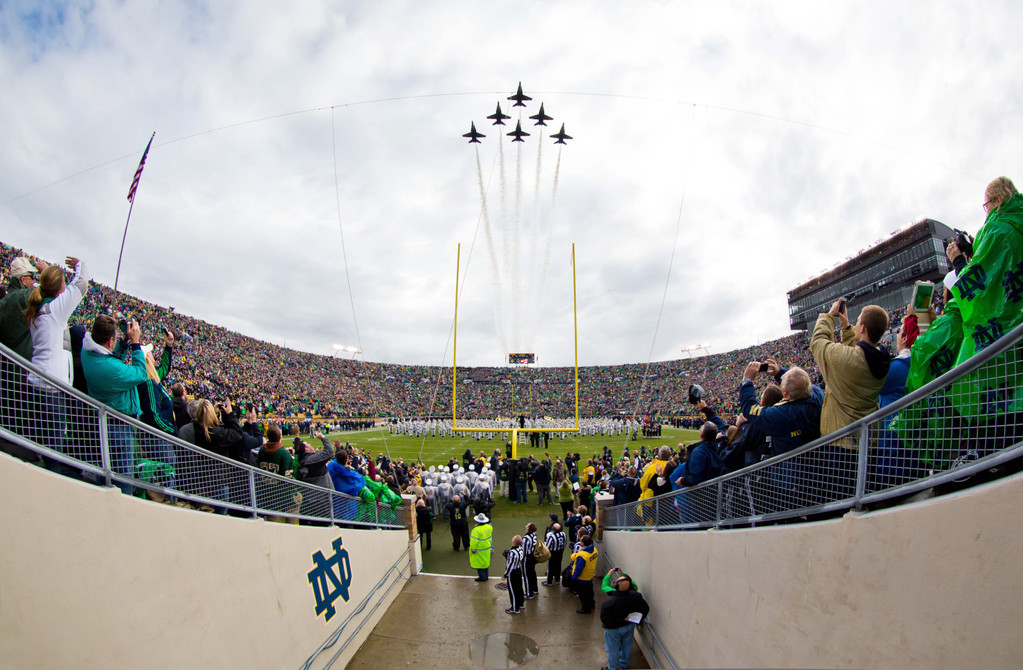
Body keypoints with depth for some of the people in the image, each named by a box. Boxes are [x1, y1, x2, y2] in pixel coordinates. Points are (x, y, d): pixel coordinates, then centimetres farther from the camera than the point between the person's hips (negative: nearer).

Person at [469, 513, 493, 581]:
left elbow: (474, 541, -24)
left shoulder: (476, 530, -27)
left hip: (479, 551, -7)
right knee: (485, 562, 20)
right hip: (487, 549, 7)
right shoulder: (489, 527, -6)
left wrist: (473, 549, -14)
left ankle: (482, 577, 17)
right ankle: (486, 576, 32)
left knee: (480, 563, 7)